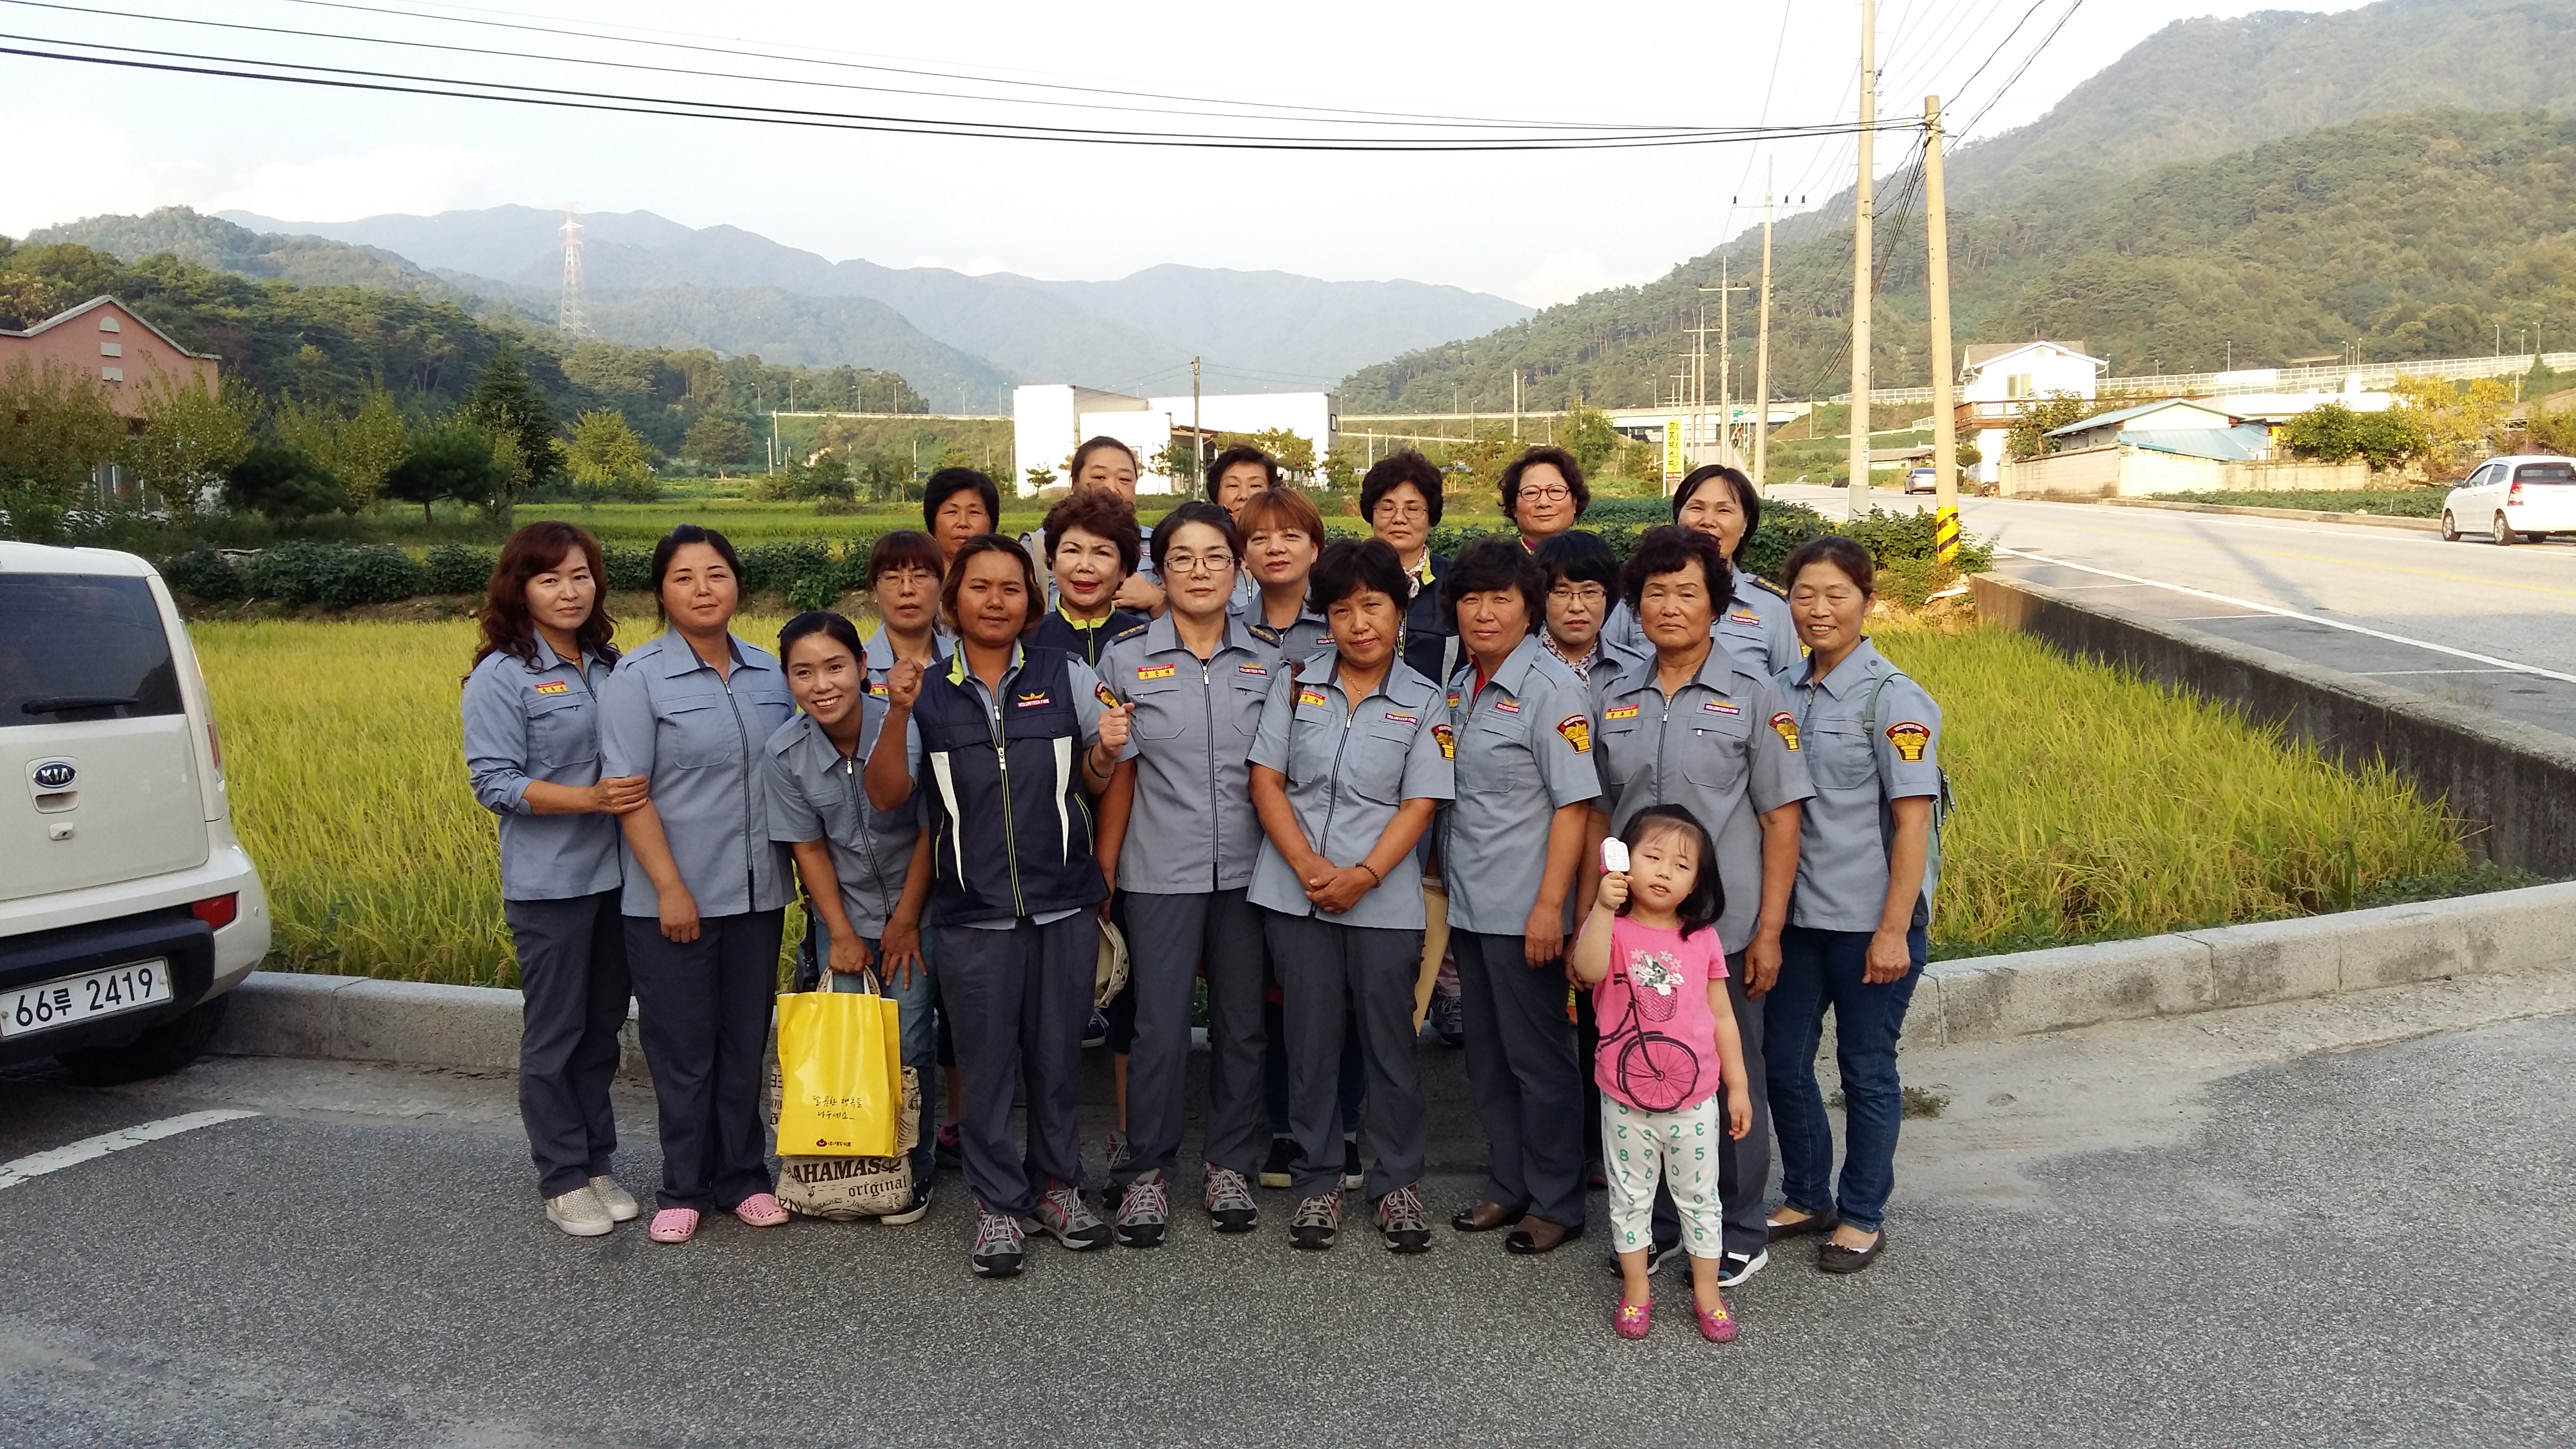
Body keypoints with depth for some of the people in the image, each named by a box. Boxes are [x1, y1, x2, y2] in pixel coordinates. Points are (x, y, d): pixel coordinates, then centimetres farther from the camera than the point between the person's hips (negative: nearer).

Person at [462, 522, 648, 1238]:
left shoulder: (612, 667, 8)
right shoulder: (501, 676, -8)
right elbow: (495, 782, -13)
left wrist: (641, 789, -2)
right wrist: (590, 798, -23)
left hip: (615, 874, 5)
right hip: (549, 882, -5)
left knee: (604, 1026, 14)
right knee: (554, 1034, 4)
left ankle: (597, 1164, 27)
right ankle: (563, 1180, 17)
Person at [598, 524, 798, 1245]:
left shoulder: (769, 673, 7)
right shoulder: (637, 678, -7)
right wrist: (671, 888, -16)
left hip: (757, 893, 4)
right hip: (674, 900, -4)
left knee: (747, 1042, 13)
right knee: (683, 1048, 6)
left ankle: (743, 1176, 26)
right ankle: (684, 1188, 21)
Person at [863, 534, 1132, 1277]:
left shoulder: (1067, 676, 2)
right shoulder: (924, 690, 1)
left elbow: (1094, 785, 9)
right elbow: (885, 795, -2)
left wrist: (1106, 750, -14)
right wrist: (898, 716, -17)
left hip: (1063, 906, 1)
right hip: (972, 915, 0)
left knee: (1057, 1056, 12)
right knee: (986, 1064, 8)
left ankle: (1057, 1183, 30)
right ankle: (998, 1203, 22)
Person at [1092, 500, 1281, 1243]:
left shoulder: (1267, 660, 4)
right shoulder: (1127, 658, -1)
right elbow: (1117, 776, 0)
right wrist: (1103, 875, -3)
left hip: (1247, 870, 2)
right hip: (1161, 873, -2)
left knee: (1242, 1023, 10)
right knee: (1160, 1029, 0)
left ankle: (1230, 1166, 25)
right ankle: (1147, 1173, 16)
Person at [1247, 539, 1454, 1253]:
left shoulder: (1424, 704, 1)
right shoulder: (1296, 684, 4)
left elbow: (1419, 805, -4)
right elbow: (1266, 780, 1)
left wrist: (1361, 877, -16)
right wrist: (1308, 866, -11)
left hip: (1383, 897, -1)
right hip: (1296, 894, 1)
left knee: (1390, 1041, 6)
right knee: (1310, 1040, 8)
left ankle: (1398, 1181, 22)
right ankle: (1317, 1180, 22)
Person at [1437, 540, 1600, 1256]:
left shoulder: (1551, 690, -13)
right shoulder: (1460, 687, 10)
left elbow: (1574, 804, -17)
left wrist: (1550, 905, -21)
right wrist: (1444, 884, 11)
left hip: (1523, 909, -7)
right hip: (1469, 904, 7)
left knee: (1538, 1058, 4)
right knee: (1488, 1056, 16)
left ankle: (1556, 1203, 17)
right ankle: (1507, 1188, 29)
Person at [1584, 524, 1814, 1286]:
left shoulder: (1754, 698, -4)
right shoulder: (1616, 703, 7)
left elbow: (1781, 820, -5)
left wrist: (1769, 930, -10)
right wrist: (1592, 918, 9)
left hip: (1724, 930, -3)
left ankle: (1739, 1235, 25)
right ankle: (1653, 1224, 29)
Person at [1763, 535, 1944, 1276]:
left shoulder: (1893, 699, -12)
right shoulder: (1784, 691, 5)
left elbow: (1913, 822, -14)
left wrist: (1893, 930, -18)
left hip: (1866, 919, -6)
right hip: (1797, 912, 6)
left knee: (1866, 1067, 8)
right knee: (1782, 1059, 12)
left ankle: (1863, 1217, 25)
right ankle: (1806, 1198, 32)